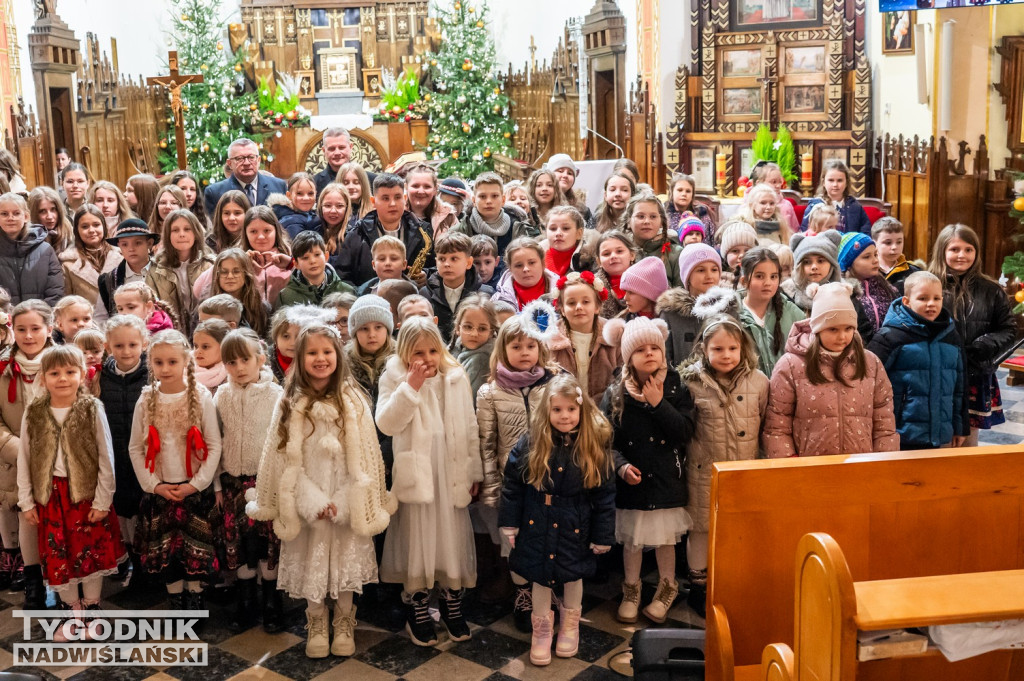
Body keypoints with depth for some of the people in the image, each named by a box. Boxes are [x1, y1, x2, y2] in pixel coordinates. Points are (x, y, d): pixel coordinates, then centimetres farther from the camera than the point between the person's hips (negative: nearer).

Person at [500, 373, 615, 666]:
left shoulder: (594, 447, -12)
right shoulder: (529, 444, -12)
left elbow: (605, 495, -7)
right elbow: (512, 485, -4)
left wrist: (602, 535, -5)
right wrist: (510, 523, -4)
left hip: (575, 528, 0)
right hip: (538, 525, 0)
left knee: (573, 576, 18)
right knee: (540, 576, 13)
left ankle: (570, 624, 43)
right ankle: (542, 628, 35)